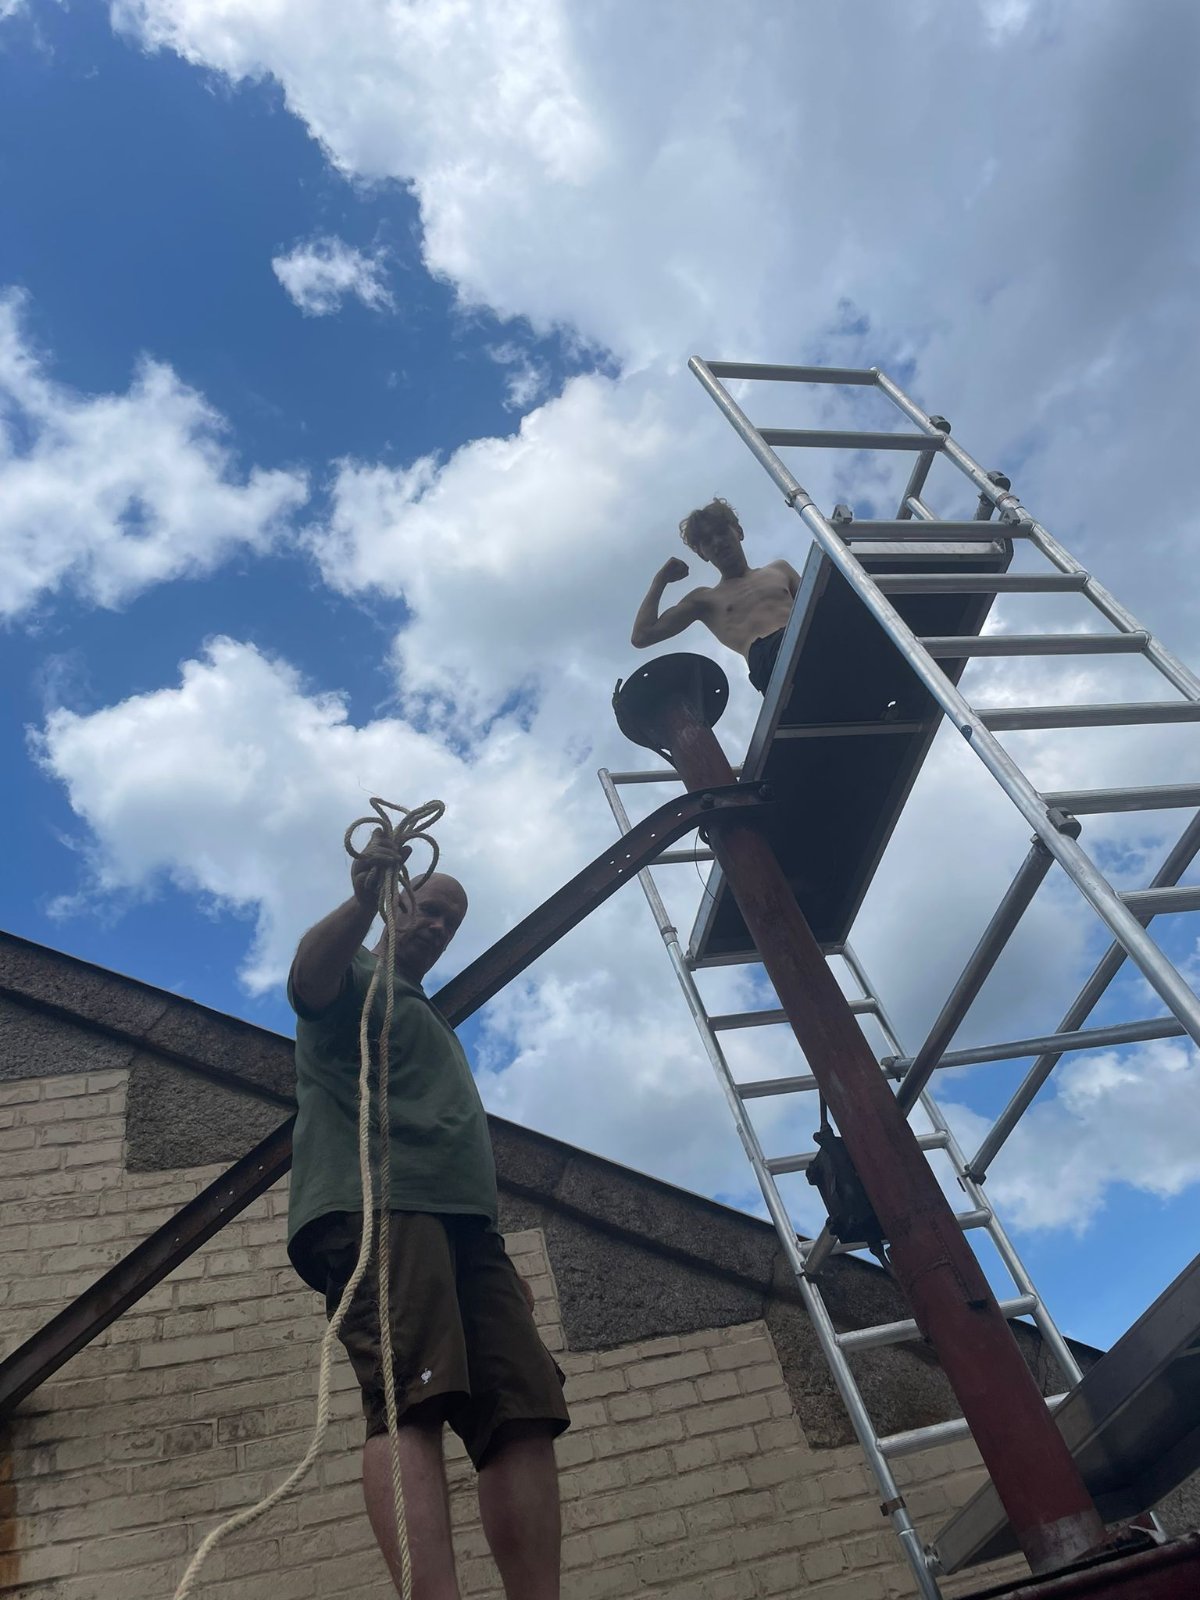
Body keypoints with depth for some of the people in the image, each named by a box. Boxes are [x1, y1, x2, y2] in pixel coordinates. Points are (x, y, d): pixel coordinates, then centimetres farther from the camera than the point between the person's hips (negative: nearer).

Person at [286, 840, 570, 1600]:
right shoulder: (357, 981, 15)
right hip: (373, 1204, -7)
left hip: (462, 1220, 7)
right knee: (412, 1404, -24)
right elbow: (309, 976, -12)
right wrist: (366, 898, -31)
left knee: (525, 1410, -9)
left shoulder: (430, 1019, 37)